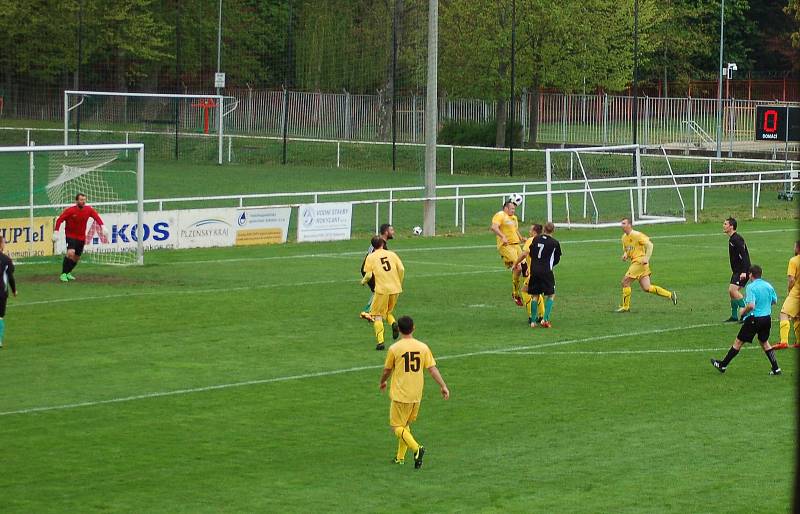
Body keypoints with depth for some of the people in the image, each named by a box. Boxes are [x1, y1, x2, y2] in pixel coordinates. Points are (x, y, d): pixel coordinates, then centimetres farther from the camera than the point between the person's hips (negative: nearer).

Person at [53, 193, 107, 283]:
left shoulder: (88, 210, -6)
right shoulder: (70, 210, -17)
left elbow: (97, 217, -9)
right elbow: (59, 220, -14)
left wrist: (102, 227, -25)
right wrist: (56, 232, -21)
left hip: (81, 237, 5)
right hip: (71, 236, -5)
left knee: (76, 258, 13)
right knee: (70, 253, -26)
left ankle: (68, 273, 37)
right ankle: (63, 274, -16)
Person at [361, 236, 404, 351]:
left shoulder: (371, 257, 1)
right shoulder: (391, 254, 9)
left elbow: (368, 275, -5)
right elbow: (401, 269, 0)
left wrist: (363, 281, 17)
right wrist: (399, 284, 13)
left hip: (382, 289, -4)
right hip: (395, 288, 4)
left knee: (377, 315, 6)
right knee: (387, 311, 24)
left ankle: (380, 341, -6)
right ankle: (393, 323, -7)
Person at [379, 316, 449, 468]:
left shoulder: (394, 348, -10)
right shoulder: (423, 347, -1)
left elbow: (387, 371, 1)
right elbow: (432, 369, -3)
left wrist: (382, 382, 21)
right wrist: (443, 386, 2)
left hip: (400, 394, -5)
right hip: (417, 395, 5)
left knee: (397, 427, 1)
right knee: (406, 425, 20)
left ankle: (416, 448, -21)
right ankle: (400, 457, 22)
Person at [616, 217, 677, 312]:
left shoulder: (637, 235, -10)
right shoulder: (624, 237, 15)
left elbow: (649, 245, -13)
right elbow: (626, 250, 27)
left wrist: (646, 258, -23)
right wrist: (625, 255, 3)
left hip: (640, 261, -9)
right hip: (635, 262, 9)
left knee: (625, 282, -9)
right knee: (646, 288, 4)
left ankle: (625, 307, -1)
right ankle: (670, 294, 12)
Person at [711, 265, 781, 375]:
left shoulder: (751, 287, -16)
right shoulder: (768, 286, 3)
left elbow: (751, 305, -25)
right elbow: (775, 301, 16)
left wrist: (743, 312, -8)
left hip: (754, 319, -6)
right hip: (767, 318, 6)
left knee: (738, 342, 4)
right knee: (764, 342, 20)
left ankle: (723, 365, 12)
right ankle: (775, 369, 15)